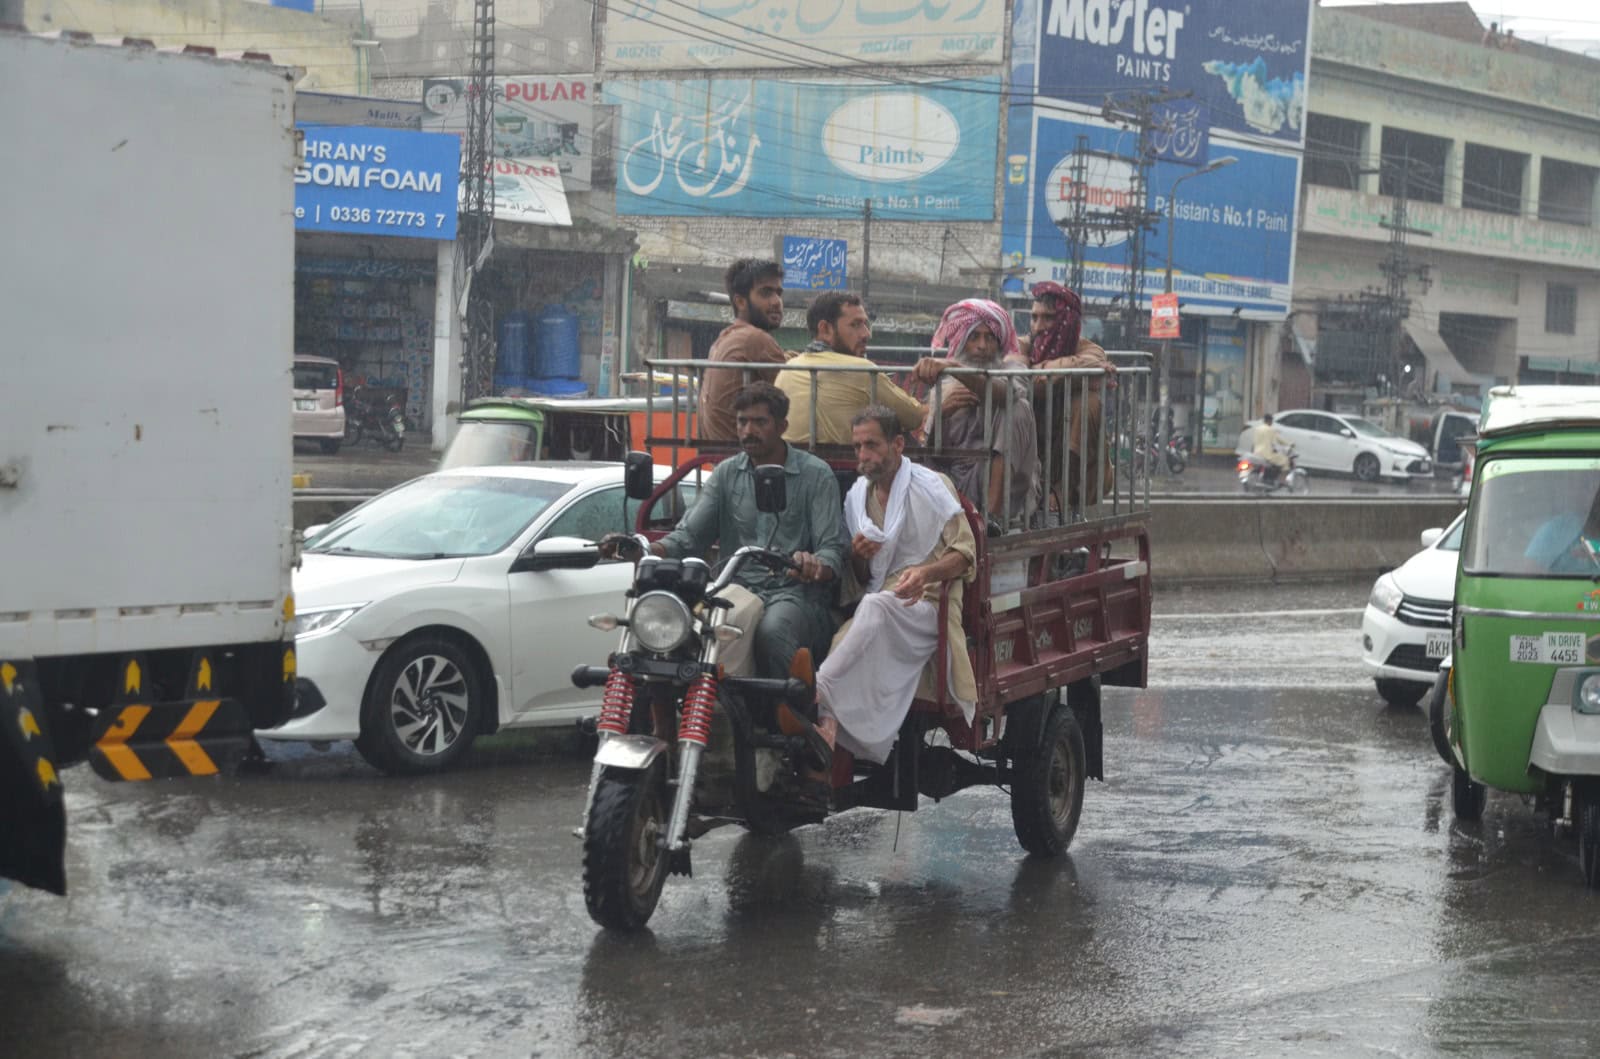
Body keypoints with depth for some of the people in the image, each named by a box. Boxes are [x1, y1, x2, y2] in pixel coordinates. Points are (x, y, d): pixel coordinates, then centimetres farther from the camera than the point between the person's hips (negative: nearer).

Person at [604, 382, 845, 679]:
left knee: (772, 631, -37)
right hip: (739, 590, 3)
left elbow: (832, 550, -3)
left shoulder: (815, 475, 5)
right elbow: (689, 536, 9)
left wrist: (815, 566, -30)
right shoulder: (727, 473, 18)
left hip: (797, 593, -2)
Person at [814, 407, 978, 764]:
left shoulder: (932, 486, 5)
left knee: (876, 606, -38)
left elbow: (965, 554, -2)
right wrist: (857, 556, 0)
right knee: (842, 640, -30)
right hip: (878, 605, 5)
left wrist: (927, 572, -23)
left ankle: (817, 692, -45)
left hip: (928, 604, -5)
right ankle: (828, 719, -48)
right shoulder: (857, 496, 20)